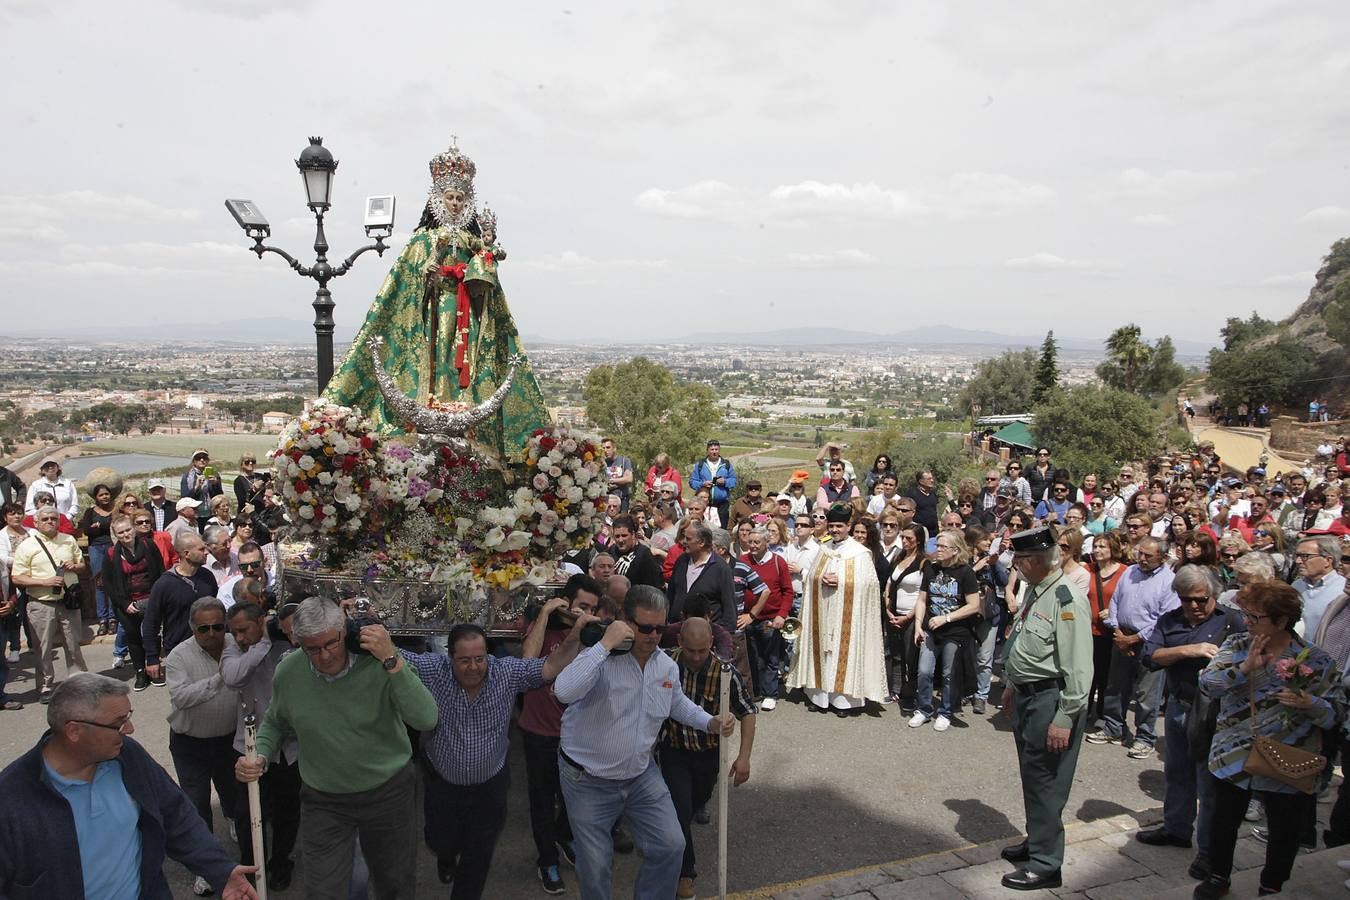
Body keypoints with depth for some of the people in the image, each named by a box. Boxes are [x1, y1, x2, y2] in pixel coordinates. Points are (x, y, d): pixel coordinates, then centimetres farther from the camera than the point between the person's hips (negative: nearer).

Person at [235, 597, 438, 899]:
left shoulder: (379, 662, -23)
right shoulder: (288, 672, -12)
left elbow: (426, 720, -33)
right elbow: (274, 724, 9)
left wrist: (391, 661, -38)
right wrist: (259, 757, -11)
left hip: (388, 792, -1)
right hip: (323, 800, 2)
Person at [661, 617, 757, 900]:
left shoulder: (725, 673, -24)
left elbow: (747, 712, -14)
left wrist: (744, 757, -21)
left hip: (709, 753, 1)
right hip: (674, 752, -1)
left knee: (697, 804, 22)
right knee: (681, 810, -9)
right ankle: (685, 871, 13)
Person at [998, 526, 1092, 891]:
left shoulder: (1067, 600, -23)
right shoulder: (1034, 590, 7)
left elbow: (1078, 667, -24)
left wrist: (1064, 719, -23)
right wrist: (1013, 685, 25)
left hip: (1051, 700, -9)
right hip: (1027, 696, 9)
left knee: (1045, 782, 2)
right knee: (1030, 776, 22)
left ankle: (1045, 864, 16)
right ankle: (1036, 841, 40)